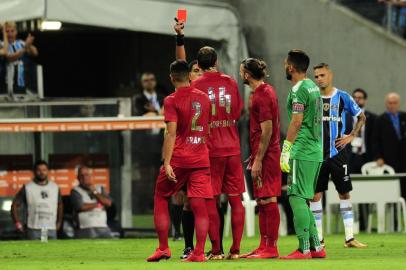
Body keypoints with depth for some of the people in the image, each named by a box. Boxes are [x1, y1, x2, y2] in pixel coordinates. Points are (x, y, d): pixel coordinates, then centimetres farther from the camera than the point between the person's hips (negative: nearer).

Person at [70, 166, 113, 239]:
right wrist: (98, 204, 0)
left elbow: (108, 203, 4)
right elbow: (81, 207, -13)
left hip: (103, 228, 5)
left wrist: (95, 192, -3)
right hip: (85, 229, -5)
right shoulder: (75, 191, 2)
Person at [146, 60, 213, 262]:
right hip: (201, 160, 4)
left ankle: (163, 248, 9)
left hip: (179, 159, -4)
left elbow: (171, 133, -15)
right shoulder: (204, 98, 9)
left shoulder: (172, 100, -7)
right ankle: (199, 252, -7)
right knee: (199, 206, 0)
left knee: (160, 199, 12)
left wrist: (166, 163, -17)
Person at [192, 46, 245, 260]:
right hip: (233, 149, 3)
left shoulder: (197, 85, -5)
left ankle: (216, 250, -2)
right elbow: (238, 113, 11)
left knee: (211, 201, 2)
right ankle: (235, 249, 4)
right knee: (235, 200, 7)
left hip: (210, 149, -3)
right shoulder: (230, 82, 4)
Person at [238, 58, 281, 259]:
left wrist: (258, 160, -19)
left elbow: (267, 131, -19)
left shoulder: (262, 96, -15)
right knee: (262, 200, 12)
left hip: (266, 156, -10)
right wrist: (255, 155, 22)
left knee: (268, 200, -8)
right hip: (263, 154, 10)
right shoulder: (265, 91, 15)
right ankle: (264, 246, 17)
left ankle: (271, 248, -7)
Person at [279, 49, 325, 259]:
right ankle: (316, 247, 13)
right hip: (316, 152, 9)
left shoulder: (299, 90, -11)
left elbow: (296, 122, -17)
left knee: (297, 199, -8)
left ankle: (304, 249, -11)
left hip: (302, 153, -9)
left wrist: (286, 150, -15)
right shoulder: (313, 87, 17)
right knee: (303, 200, 14)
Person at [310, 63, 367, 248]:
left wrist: (351, 136, 2)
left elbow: (361, 117, 12)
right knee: (315, 194, -1)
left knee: (344, 193, 4)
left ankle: (350, 238, 8)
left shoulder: (342, 97, 1)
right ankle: (318, 239, 5)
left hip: (337, 153, 0)